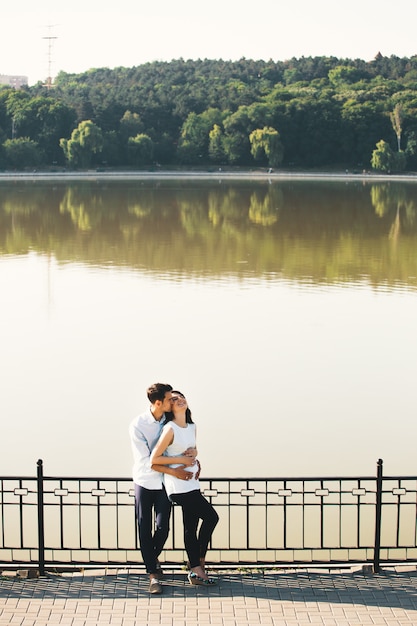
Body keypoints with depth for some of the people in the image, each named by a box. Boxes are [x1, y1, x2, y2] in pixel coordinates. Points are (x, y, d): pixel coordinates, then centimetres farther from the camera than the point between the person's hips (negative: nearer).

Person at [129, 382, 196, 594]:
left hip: (164, 483, 3)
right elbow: (145, 460, -18)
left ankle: (153, 558, 30)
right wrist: (173, 471, -22)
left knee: (163, 527, 0)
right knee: (145, 528, -1)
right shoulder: (138, 425, -16)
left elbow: (185, 444, 7)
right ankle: (153, 574, 8)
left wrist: (192, 453, -17)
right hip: (145, 481, -2)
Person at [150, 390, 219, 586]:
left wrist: (196, 464, 8)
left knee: (191, 527, 9)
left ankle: (195, 571, 14)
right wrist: (180, 460, -14)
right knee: (211, 516, -8)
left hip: (191, 484, 8)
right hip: (178, 485, -8)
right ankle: (199, 562, 7)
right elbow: (154, 459, -15)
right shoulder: (170, 429, -13)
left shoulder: (192, 427, 11)